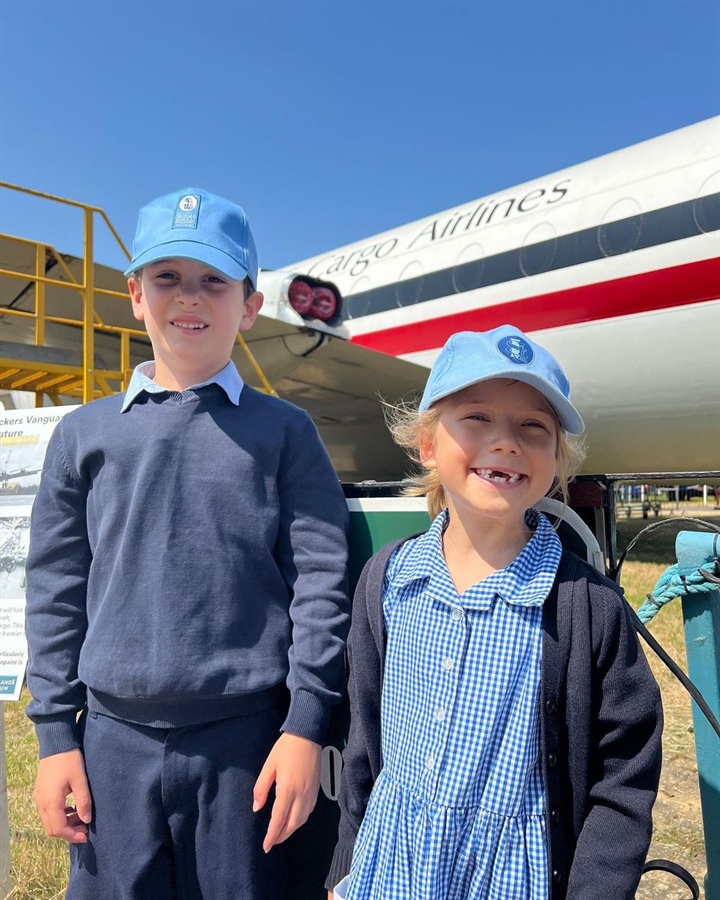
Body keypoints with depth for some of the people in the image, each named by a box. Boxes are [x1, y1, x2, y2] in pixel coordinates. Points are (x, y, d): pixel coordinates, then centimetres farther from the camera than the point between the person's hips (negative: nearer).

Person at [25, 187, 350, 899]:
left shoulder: (284, 432, -2)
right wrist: (55, 734, 5)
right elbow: (56, 592, 6)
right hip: (112, 740, 2)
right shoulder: (83, 434, 5)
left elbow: (320, 583, -5)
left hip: (248, 740, -1)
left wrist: (305, 726, -7)